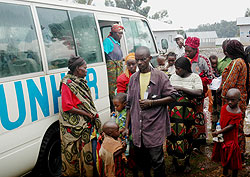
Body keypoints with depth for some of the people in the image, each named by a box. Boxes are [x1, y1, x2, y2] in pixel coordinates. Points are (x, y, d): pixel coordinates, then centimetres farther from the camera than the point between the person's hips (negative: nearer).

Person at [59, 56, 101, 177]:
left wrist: (93, 114, 8)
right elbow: (67, 107, -16)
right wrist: (87, 113, -16)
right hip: (76, 126, -7)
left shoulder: (82, 82, 12)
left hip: (88, 123, 8)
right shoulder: (67, 84, -11)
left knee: (92, 148, 10)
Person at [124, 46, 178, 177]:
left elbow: (172, 96, -4)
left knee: (156, 160, 0)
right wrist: (126, 126, 12)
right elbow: (129, 104, 14)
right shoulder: (133, 78, 10)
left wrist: (151, 102, -13)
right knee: (141, 159, 15)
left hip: (155, 126, -4)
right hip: (137, 127, 5)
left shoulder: (160, 76, -3)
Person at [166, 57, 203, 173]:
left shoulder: (195, 77, 0)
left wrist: (182, 88, -15)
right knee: (173, 134, 2)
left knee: (187, 136, 4)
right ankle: (174, 160, 22)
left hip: (187, 112, -2)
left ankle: (187, 161, 24)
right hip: (173, 111, 3)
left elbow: (199, 92, -14)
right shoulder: (173, 77, 11)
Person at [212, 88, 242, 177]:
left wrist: (217, 132, -21)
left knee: (233, 159, 8)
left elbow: (230, 126, -22)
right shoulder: (224, 107, -2)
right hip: (222, 137, 7)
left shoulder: (238, 114, -21)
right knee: (224, 157, 22)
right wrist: (217, 129, -3)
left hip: (231, 139, -7)